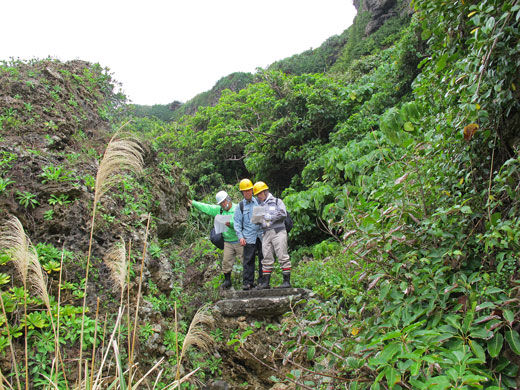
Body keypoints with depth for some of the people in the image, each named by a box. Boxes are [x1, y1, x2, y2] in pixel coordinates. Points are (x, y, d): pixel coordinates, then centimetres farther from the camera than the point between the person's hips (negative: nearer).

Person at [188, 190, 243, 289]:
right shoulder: (219, 210, 10)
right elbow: (206, 208, 13)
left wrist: (231, 224, -29)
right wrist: (193, 203, 11)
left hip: (239, 240, -5)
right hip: (227, 242, 5)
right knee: (226, 261, 3)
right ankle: (227, 280, 16)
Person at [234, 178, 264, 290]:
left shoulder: (258, 202, 10)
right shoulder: (240, 206, 8)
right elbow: (237, 223, 7)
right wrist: (240, 237, -5)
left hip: (261, 235, 1)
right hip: (249, 238, -1)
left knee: (263, 259, 3)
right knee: (248, 260, -2)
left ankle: (262, 281, 12)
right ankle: (248, 282, 4)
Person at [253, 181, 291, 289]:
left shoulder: (276, 201, 6)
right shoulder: (259, 205, 19)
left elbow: (283, 213, -9)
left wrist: (268, 217, -10)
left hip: (278, 232, -5)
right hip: (266, 233, 5)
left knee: (282, 256, -5)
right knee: (267, 258, 5)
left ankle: (287, 281, -1)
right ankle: (266, 282, 8)